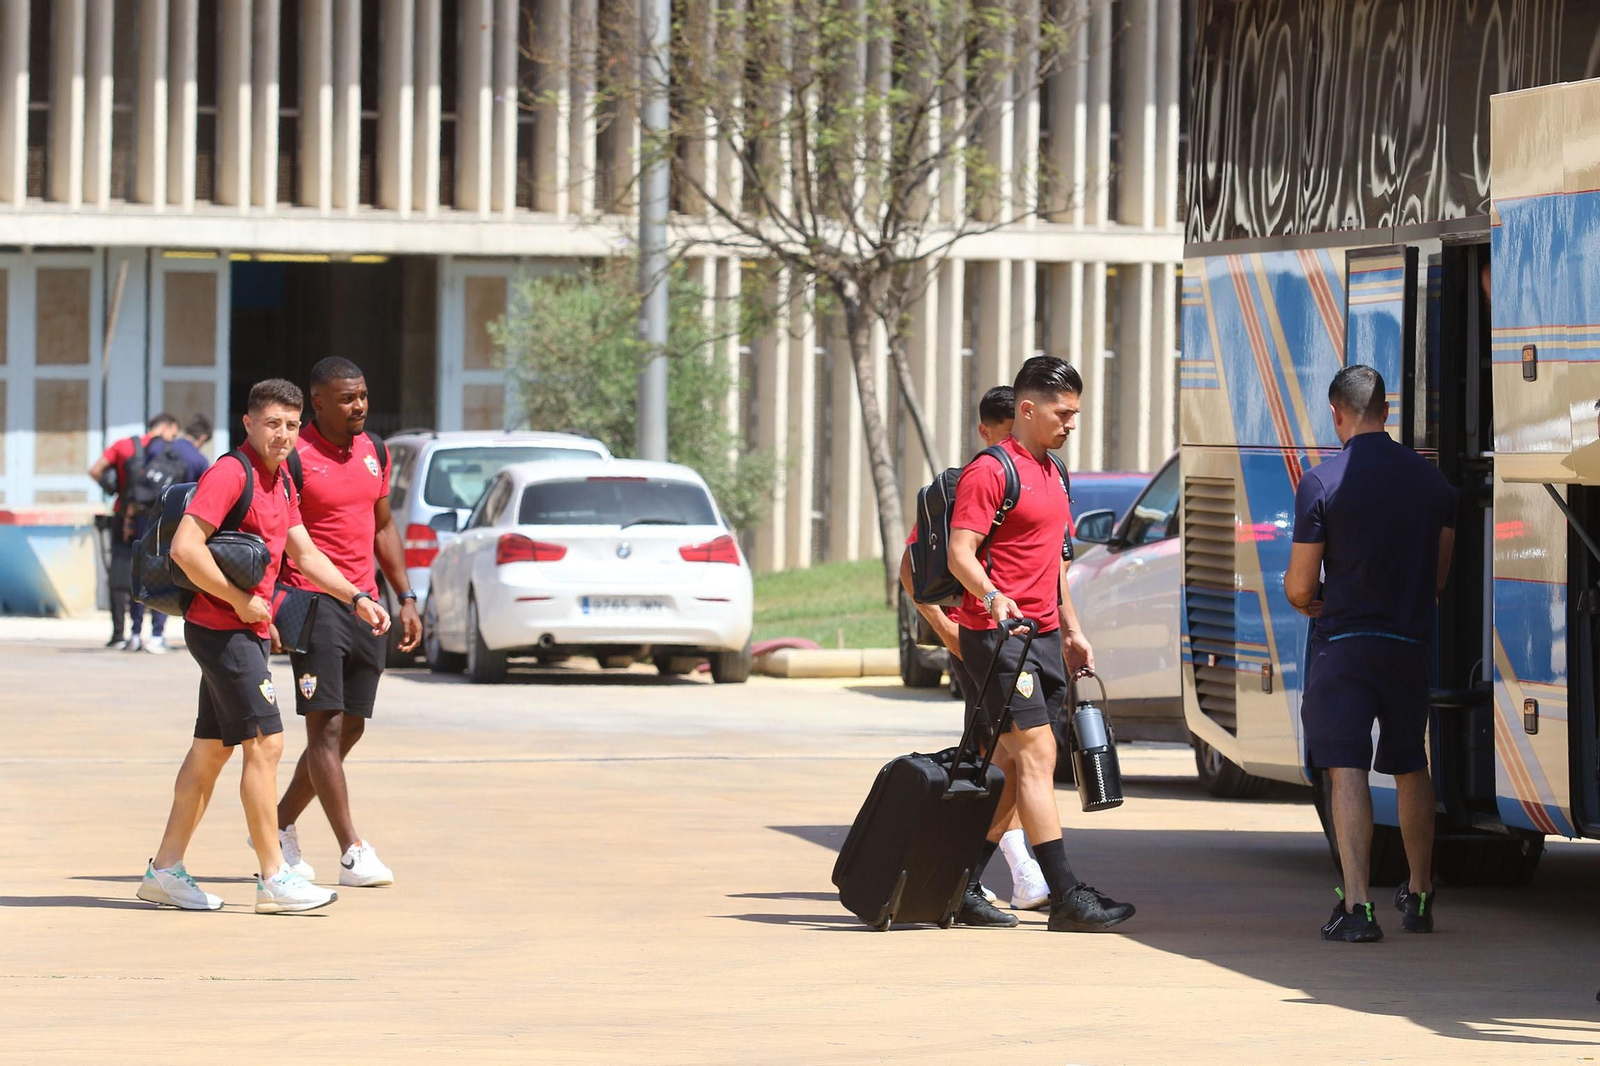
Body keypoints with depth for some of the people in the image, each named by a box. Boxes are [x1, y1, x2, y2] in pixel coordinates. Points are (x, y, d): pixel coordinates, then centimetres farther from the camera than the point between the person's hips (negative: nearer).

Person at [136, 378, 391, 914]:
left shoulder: (281, 481, 14)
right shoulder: (230, 473, -15)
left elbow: (304, 552, 24)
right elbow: (185, 547, -24)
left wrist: (356, 598, 15)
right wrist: (242, 600, -18)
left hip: (247, 630, 10)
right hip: (221, 628, -10)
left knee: (212, 748, 12)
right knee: (264, 743, -10)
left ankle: (165, 869, 18)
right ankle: (273, 879, -8)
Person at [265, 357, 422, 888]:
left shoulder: (374, 453, 12)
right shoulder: (295, 456, -9)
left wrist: (406, 598, 17)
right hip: (313, 602, -8)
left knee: (349, 729, 9)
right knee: (327, 727, -9)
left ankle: (279, 826, 24)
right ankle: (352, 853, -14)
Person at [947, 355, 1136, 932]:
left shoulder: (1052, 473, 20)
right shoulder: (990, 471, -9)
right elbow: (959, 553, -18)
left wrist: (1071, 631, 26)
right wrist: (991, 596, -35)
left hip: (1043, 637, 9)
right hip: (998, 634, -9)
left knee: (1012, 767, 8)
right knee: (1037, 755, -13)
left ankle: (962, 888, 13)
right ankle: (1066, 896, -16)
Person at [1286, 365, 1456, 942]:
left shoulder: (1321, 483, -12)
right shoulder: (1432, 480, 3)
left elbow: (1299, 587, -9)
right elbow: (1439, 576, 11)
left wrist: (1310, 603, 14)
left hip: (1343, 641, -4)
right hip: (1410, 642, 4)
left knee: (1347, 769, -6)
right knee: (1411, 768, 18)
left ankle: (1356, 905, -16)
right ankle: (1419, 896, 30)